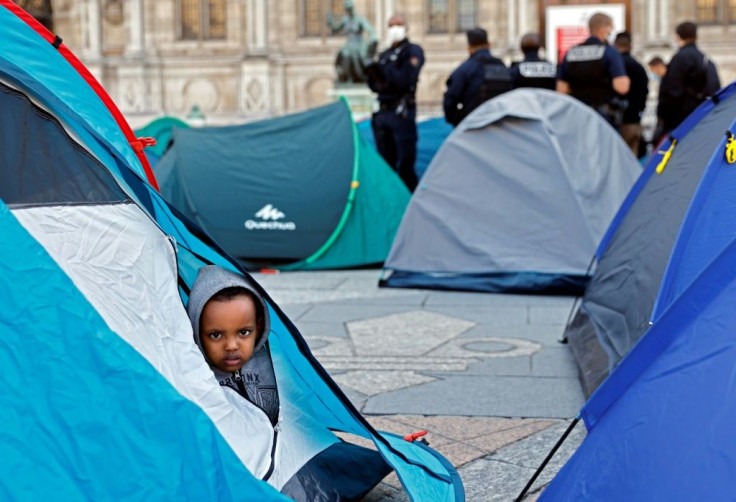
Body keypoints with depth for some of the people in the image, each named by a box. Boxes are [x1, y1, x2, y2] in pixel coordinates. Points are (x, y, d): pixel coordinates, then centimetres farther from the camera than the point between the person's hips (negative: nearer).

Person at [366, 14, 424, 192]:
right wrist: (373, 75, -1)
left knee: (405, 164, -8)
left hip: (401, 113, -7)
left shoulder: (413, 52, -2)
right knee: (385, 163, 10)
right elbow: (375, 87, 18)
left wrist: (385, 68, -15)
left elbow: (405, 80, -16)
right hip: (383, 112, 7)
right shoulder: (385, 55, 18)